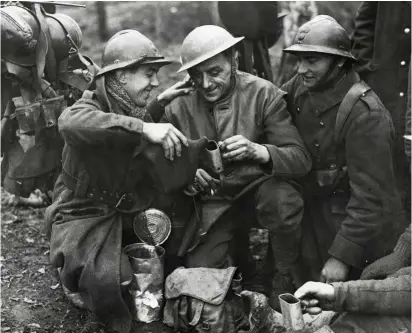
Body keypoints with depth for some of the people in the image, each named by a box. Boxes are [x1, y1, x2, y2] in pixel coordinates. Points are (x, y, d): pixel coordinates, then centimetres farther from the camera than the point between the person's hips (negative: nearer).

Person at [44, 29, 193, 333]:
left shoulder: (137, 110, 4)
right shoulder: (92, 105, -17)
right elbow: (71, 123, -43)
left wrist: (159, 104, 1)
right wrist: (143, 128, -54)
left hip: (130, 212, 7)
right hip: (85, 215, -7)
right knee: (111, 282, -26)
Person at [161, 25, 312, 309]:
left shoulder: (264, 95, -14)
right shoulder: (179, 107, -6)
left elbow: (301, 160, -18)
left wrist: (257, 150, -38)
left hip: (258, 187, -2)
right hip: (212, 201, 2)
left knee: (283, 200, -34)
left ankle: (285, 280, -6)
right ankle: (237, 252, 25)